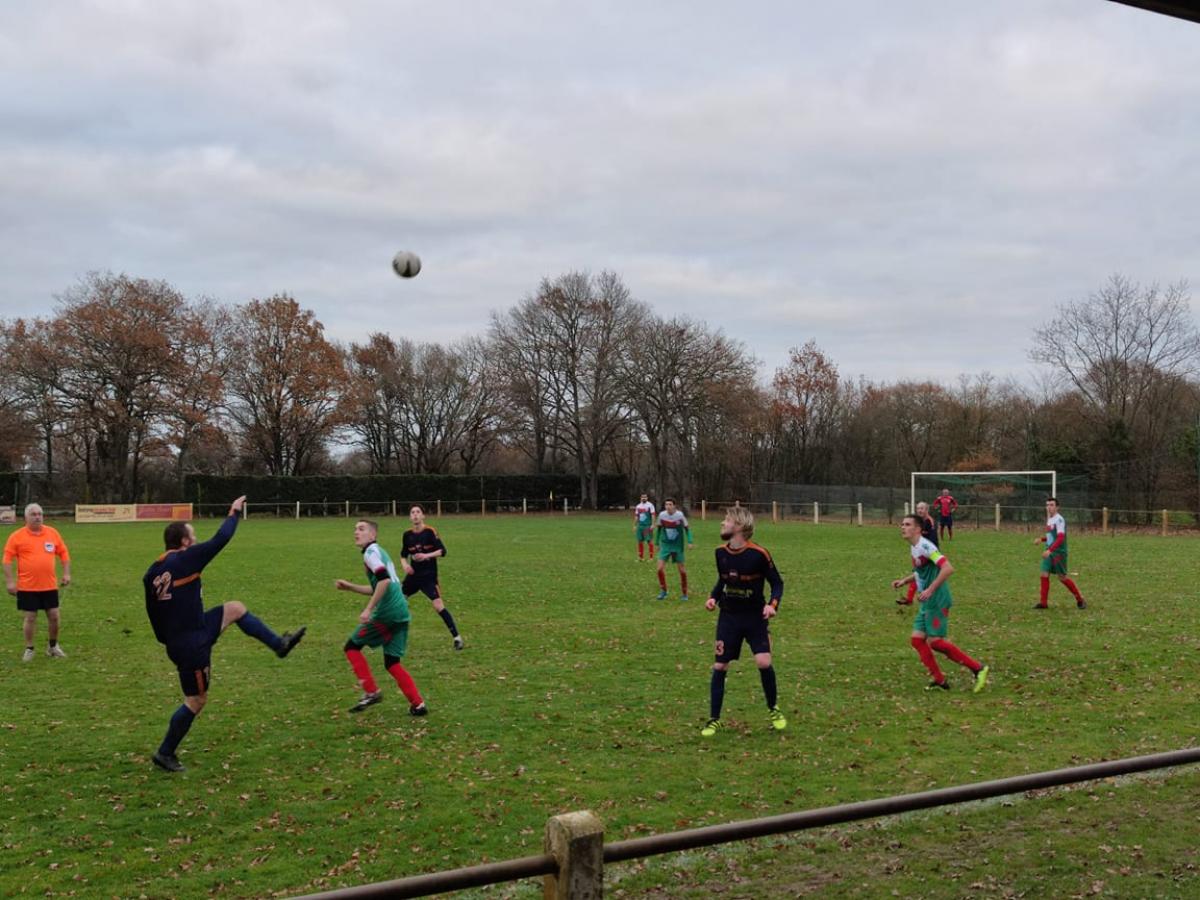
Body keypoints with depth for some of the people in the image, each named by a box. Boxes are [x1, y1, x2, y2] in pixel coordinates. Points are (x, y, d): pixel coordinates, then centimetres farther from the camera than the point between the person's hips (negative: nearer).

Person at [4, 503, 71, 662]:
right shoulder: (17, 536, -5)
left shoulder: (52, 533, 5)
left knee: (54, 616, 5)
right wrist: (9, 581, -10)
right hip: (27, 587, -3)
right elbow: (7, 559, -5)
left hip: (49, 586, 3)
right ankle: (29, 649, 17)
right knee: (30, 618, 2)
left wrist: (66, 573, 3)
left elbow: (64, 553, 12)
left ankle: (53, 646, 25)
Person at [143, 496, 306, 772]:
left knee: (235, 608, 17)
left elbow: (153, 610, 12)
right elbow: (220, 540, -14)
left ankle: (279, 644, 25)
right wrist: (234, 513, 1)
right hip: (191, 645, -9)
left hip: (175, 640, 9)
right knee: (196, 700, 4)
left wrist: (167, 639, 24)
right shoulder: (184, 560, -20)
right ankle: (165, 753, 13)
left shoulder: (151, 573, 4)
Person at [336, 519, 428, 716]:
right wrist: (350, 586, 29)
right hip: (402, 613, 9)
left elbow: (384, 581, -21)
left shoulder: (371, 551, -5)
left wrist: (368, 609, -21)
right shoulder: (380, 552, 23)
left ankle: (371, 692, 1)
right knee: (391, 662, 12)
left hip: (386, 612, -9)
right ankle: (417, 704, 5)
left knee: (352, 647, 6)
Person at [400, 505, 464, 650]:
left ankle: (457, 637, -12)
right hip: (413, 575, 6)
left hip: (429, 575, -6)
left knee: (438, 605, -17)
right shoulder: (407, 535, 4)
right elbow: (403, 555, 14)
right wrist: (405, 564, -6)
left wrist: (427, 555, -28)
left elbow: (442, 551, -14)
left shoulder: (430, 531, -10)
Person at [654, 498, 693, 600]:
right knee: (660, 568, -9)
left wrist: (690, 542, -14)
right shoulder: (662, 515, -8)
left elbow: (687, 528, -3)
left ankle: (684, 594, 18)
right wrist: (657, 543, 11)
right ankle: (663, 591, 11)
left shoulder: (680, 515, -15)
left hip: (677, 545, -2)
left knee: (682, 570, 2)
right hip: (665, 545, 2)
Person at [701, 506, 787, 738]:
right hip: (728, 617, 4)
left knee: (764, 662, -17)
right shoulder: (721, 552, -2)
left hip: (755, 617, -4)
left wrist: (773, 604, -22)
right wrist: (713, 597, -2)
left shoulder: (759, 554, -17)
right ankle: (714, 720, 13)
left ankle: (773, 710, 9)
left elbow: (777, 583, -7)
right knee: (719, 666, 1)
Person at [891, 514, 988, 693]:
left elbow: (948, 568, -28)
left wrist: (930, 589, -30)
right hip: (926, 604, 9)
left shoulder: (925, 547, -18)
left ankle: (977, 668, 1)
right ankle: (940, 681, 11)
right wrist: (904, 580, 14)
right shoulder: (914, 548, 12)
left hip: (937, 602, -9)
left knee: (934, 641, -10)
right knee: (917, 639, 4)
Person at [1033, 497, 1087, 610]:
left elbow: (1060, 538, -25)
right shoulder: (1049, 519, 13)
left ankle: (1080, 600, 13)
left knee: (1062, 577, -2)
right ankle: (1043, 602, 3)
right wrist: (1041, 539, 9)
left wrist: (1050, 550, -34)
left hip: (1059, 553, -8)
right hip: (1049, 552, 8)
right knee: (1044, 575, 0)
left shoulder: (1059, 520, -15)